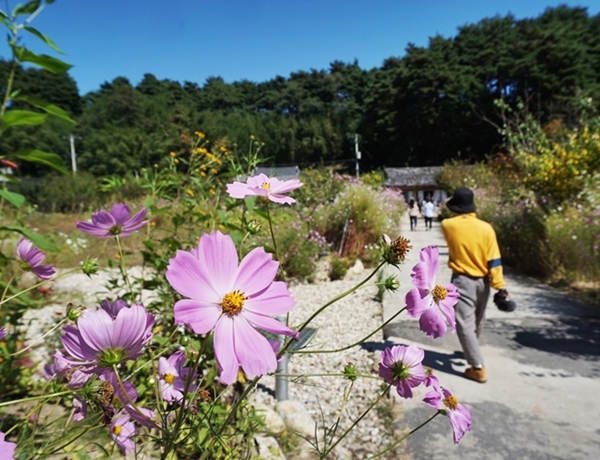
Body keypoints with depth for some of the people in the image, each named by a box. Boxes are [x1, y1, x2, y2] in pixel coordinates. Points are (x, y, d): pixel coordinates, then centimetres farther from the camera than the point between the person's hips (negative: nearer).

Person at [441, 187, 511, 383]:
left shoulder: (448, 225, -13)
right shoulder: (486, 228, -9)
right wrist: (500, 286, -4)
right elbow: (494, 261, -8)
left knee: (464, 323, -2)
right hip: (482, 281, 4)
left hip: (462, 280, -4)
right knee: (477, 321, 22)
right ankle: (471, 352, 44)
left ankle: (478, 368, -6)